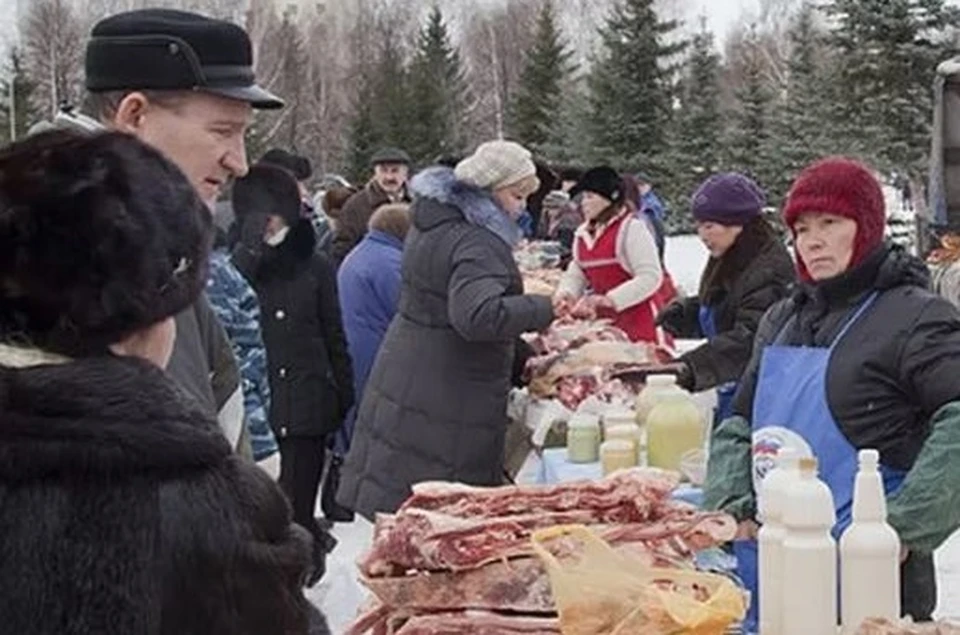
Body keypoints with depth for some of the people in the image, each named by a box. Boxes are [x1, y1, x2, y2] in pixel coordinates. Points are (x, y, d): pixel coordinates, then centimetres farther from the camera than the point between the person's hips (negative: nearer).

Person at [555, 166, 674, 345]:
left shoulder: (632, 228, -12)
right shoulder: (582, 233, 11)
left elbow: (650, 278, -19)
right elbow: (576, 274, 14)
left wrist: (609, 299, -26)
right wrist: (567, 293, -10)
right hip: (608, 318, 7)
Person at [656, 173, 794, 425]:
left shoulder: (770, 268, -20)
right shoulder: (725, 263, 10)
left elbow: (748, 338, -30)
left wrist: (691, 366, -38)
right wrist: (680, 311, 1)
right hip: (730, 393, 9)